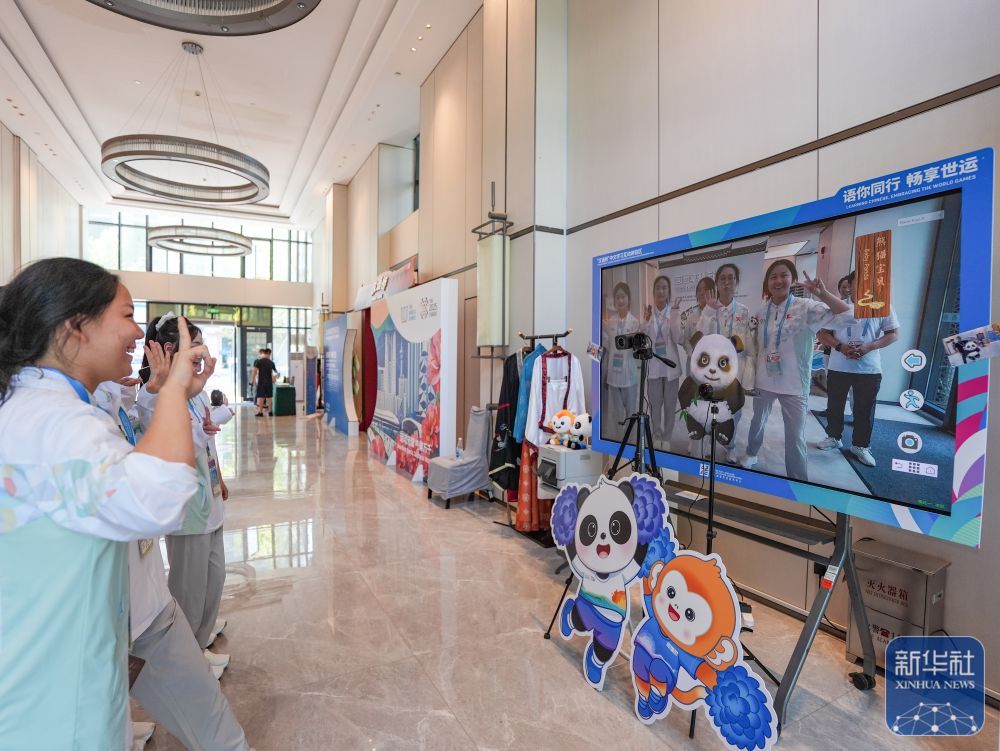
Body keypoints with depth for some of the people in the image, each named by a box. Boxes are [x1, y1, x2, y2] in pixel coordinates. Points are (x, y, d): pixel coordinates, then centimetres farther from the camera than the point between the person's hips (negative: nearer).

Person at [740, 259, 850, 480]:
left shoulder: (806, 308, -12)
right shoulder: (761, 312, 0)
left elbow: (848, 317, -23)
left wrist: (823, 293, -32)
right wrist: (750, 377, 9)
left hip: (794, 385, -3)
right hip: (764, 381, 4)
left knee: (795, 437, 3)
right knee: (758, 422, 23)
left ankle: (797, 480, 21)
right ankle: (751, 453, 48)